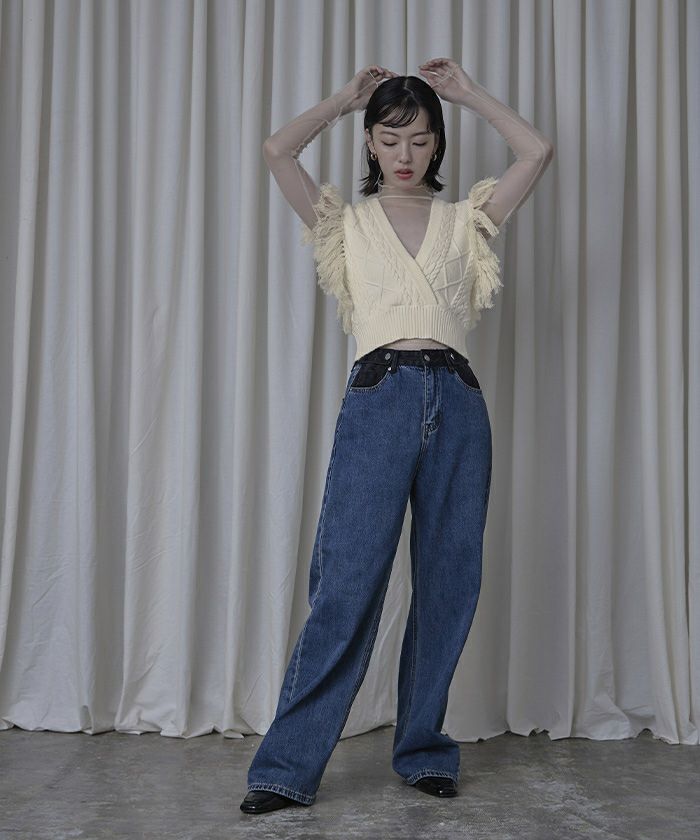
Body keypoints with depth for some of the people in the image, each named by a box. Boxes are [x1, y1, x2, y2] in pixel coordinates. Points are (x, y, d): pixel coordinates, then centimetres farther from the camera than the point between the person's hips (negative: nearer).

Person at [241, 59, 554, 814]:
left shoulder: (465, 219, 16)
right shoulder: (346, 222, 12)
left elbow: (538, 151, 7)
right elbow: (277, 151, 0)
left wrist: (469, 93, 15)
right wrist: (344, 99, 12)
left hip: (457, 403, 3)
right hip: (378, 399, -2)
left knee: (448, 585, 5)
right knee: (347, 586, -8)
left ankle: (423, 750, 20)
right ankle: (287, 766, 0)